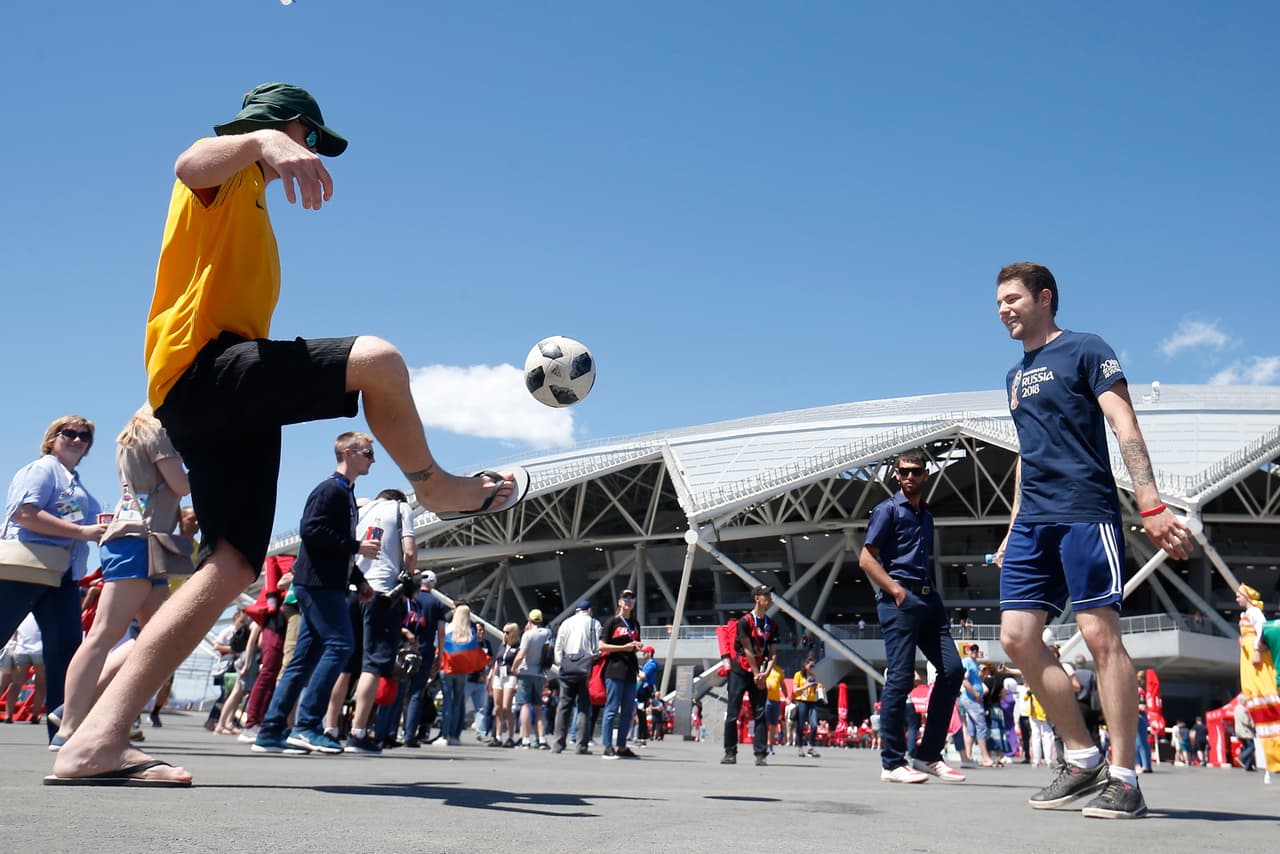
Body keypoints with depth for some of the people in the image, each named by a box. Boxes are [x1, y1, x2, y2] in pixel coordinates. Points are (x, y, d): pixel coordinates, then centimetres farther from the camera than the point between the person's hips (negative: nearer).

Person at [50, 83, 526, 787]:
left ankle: (97, 741, -3)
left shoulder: (249, 198, 35)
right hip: (204, 366, -10)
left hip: (220, 402, 10)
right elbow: (192, 163, -23)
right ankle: (437, 489, -2)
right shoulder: (228, 171, 5)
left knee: (233, 566, -1)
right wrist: (264, 140, -44)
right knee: (376, 358, -26)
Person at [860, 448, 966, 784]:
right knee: (901, 678, -9)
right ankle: (892, 763, -2)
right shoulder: (888, 509, 0)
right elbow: (866, 558, -7)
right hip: (899, 600, -8)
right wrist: (895, 589, -16)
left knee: (952, 669, 1)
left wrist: (934, 595, 13)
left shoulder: (926, 515, 22)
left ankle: (927, 755, 9)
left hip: (928, 599, 8)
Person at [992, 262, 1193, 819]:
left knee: (1100, 635, -9)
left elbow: (1125, 427, -9)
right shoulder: (1016, 375, 22)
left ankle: (1123, 779, -2)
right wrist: (1014, 529, 22)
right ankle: (1082, 759, 12)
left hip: (1085, 512, -7)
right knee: (1017, 636, 0)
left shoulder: (1084, 350, 0)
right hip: (1033, 522, 8)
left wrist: (1151, 506, -20)